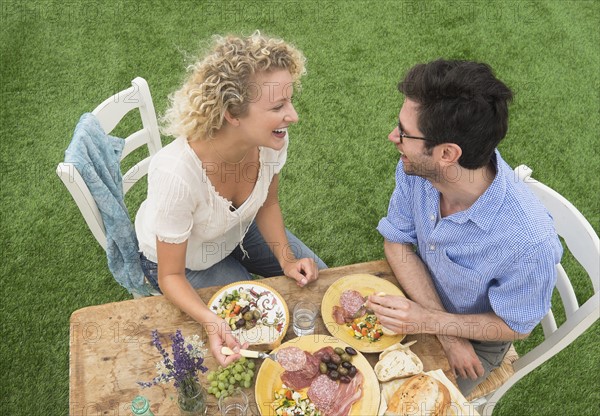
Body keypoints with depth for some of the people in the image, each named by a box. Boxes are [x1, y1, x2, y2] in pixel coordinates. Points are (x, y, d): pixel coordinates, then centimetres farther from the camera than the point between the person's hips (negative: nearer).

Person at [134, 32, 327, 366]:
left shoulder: (272, 140, -28)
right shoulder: (176, 174, -43)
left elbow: (268, 204, -4)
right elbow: (170, 276, -27)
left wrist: (287, 259, -17)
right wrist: (211, 322, -43)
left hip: (240, 229, 5)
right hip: (185, 260, -5)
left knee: (320, 281, 10)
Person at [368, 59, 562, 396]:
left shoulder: (529, 242, -39)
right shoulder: (416, 167, -26)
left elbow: (516, 326, -19)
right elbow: (397, 242, -11)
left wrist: (432, 322, -31)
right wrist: (448, 336, -21)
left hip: (479, 337, -4)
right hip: (421, 301, 4)